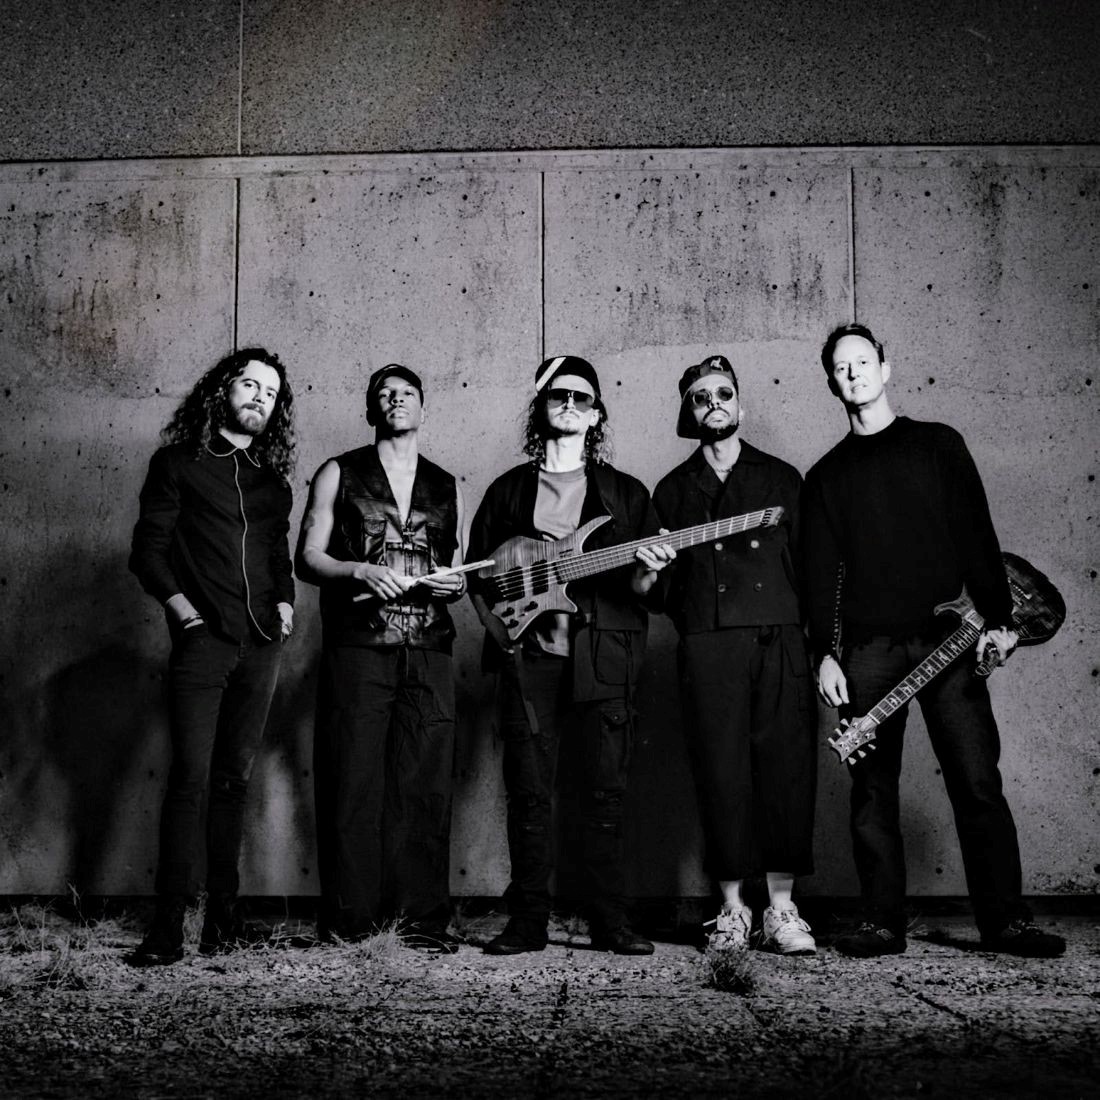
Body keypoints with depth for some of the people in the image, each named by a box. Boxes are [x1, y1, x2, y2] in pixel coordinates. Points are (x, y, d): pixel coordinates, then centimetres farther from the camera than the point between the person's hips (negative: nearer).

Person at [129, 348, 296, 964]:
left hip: (262, 643, 4)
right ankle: (170, 924, -7)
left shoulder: (273, 477, 17)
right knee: (191, 778, -10)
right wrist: (181, 607, -12)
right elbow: (148, 549, 1)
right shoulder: (179, 463, 5)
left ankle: (225, 908, 14)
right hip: (203, 639, -4)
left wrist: (285, 602, 4)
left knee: (235, 777, 8)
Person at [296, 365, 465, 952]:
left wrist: (456, 584, 1)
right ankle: (351, 914, 4)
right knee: (354, 782, -4)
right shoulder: (339, 474, 9)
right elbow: (307, 558, 5)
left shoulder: (447, 487, 18)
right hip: (356, 651, -2)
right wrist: (361, 572, -12)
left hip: (429, 655, 3)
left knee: (425, 786, 0)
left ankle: (423, 913, 6)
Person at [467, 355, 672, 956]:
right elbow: (477, 570, 16)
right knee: (528, 791, 1)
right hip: (528, 656, 1)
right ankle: (528, 921, 9)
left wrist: (644, 577, -14)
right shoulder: (509, 489, 14)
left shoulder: (625, 492, 12)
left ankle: (610, 921, 8)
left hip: (604, 657, 0)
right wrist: (498, 627, 2)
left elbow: (641, 587, 8)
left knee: (605, 790, 0)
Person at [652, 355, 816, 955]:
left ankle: (781, 908, 3)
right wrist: (654, 571, -5)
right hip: (706, 644, 0)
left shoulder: (782, 477, 16)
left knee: (786, 766, -5)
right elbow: (662, 582, 17)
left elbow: (808, 563, 11)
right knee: (721, 772, -2)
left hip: (780, 640, 0)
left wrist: (818, 643, 1)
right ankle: (732, 907, 7)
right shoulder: (672, 489, 18)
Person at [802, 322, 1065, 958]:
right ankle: (884, 923, 6)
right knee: (873, 790, 1)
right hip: (867, 648, 2)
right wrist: (825, 654, 1)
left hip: (947, 639, -1)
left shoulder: (938, 443, 12)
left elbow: (978, 535, 6)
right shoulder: (827, 474, 15)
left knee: (977, 780, -6)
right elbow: (821, 569, 10)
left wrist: (999, 617, -4)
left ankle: (1006, 920, -1)